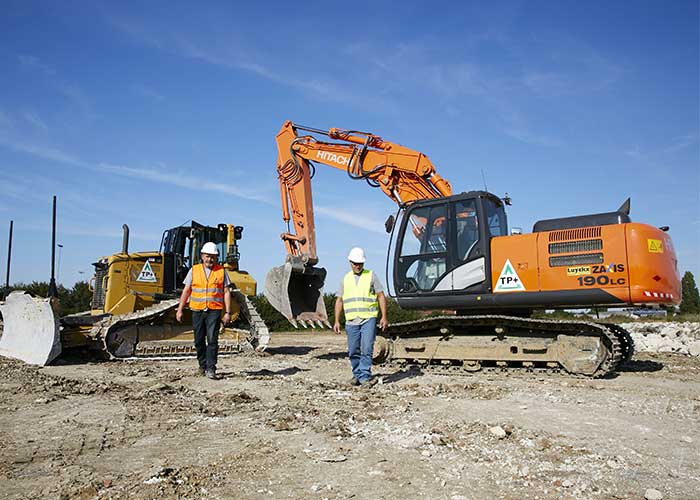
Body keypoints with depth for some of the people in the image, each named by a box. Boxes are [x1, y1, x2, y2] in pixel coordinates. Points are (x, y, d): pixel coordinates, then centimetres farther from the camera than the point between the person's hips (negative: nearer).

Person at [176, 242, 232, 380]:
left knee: (212, 340, -11)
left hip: (214, 311, -2)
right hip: (197, 311, 2)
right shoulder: (194, 270, 8)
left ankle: (211, 369, -8)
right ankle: (202, 365, 26)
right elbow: (186, 291, 10)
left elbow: (226, 293, 4)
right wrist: (180, 310, 5)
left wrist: (227, 312, -2)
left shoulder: (222, 271, 4)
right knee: (199, 341, 10)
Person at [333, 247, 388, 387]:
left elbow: (381, 296, 3)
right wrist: (337, 321, 8)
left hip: (369, 318, -3)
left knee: (366, 349, -10)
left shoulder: (371, 276, 5)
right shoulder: (345, 279, 13)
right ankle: (357, 374, 23)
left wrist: (384, 317, -5)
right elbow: (339, 301, 15)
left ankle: (365, 376, -4)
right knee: (353, 351, 7)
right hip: (351, 320, 3)